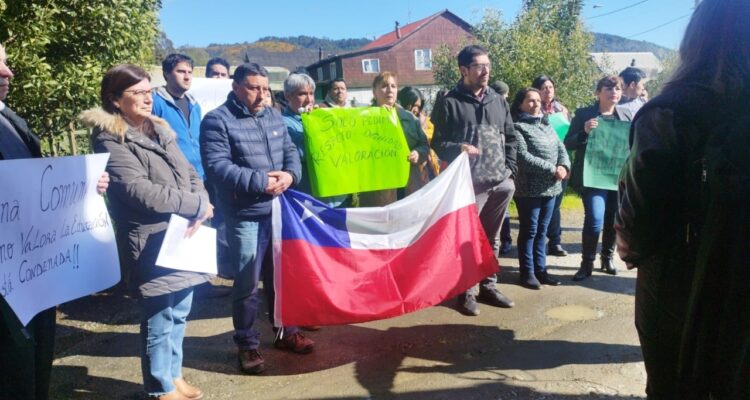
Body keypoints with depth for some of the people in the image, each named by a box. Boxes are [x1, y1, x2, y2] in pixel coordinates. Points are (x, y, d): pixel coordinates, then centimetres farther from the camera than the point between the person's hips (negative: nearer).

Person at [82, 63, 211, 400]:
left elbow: (190, 174, 11)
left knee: (178, 315, 16)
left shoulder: (158, 130, 15)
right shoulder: (110, 139, -8)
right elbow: (140, 191, -19)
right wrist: (195, 205, -12)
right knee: (160, 320, 3)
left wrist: (199, 211, -9)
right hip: (153, 244, -7)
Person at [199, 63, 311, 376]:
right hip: (245, 216, -6)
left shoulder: (274, 116, 11)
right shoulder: (217, 121, -9)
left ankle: (285, 332, 34)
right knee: (247, 283, 4)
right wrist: (261, 181, -21)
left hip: (279, 210, 6)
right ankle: (247, 345, 21)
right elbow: (217, 166, -18)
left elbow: (290, 151, 11)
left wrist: (290, 174, -12)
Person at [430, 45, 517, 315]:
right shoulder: (449, 102, -3)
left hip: (500, 184, 5)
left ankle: (488, 286, 27)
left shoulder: (498, 101, 14)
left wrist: (509, 169, 9)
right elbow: (437, 142, -4)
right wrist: (457, 149, -23)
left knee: (490, 239, 14)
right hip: (468, 184, -5)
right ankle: (466, 291, 14)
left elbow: (510, 138, 19)